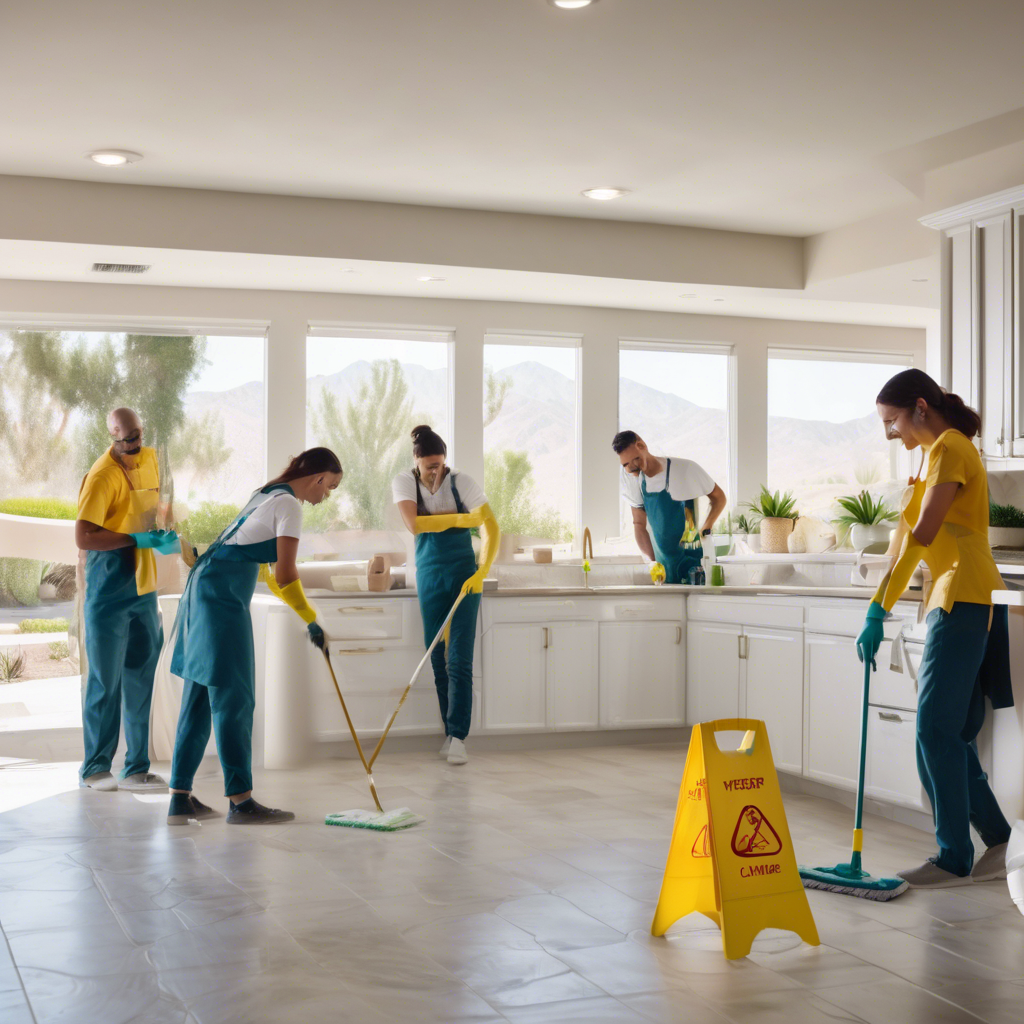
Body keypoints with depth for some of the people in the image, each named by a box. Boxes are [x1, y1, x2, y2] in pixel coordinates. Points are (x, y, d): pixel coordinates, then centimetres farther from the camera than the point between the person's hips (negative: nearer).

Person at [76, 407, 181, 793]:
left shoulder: (150, 459, 10)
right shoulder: (102, 476, -14)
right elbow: (83, 537, -20)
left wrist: (163, 536, 11)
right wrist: (137, 539, -20)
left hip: (144, 588, 7)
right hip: (108, 592, -7)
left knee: (140, 678, 9)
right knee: (106, 679, -2)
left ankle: (136, 768, 16)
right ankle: (95, 767, 10)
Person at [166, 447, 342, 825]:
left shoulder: (268, 494, 21)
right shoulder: (288, 504, -9)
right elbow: (285, 575, -14)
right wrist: (311, 620, -4)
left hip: (204, 586, 10)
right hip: (223, 595, -10)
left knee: (200, 697, 9)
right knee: (233, 698, -7)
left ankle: (181, 799, 12)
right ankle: (240, 801, -4)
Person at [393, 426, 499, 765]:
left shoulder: (462, 483, -7)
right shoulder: (404, 483, -3)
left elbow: (492, 529, -9)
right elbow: (414, 525, -20)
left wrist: (481, 574, -19)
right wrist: (461, 518, -22)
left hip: (464, 574, -2)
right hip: (429, 576, 2)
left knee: (459, 659, -9)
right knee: (438, 660, 5)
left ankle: (458, 737, -10)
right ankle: (450, 733, 15)